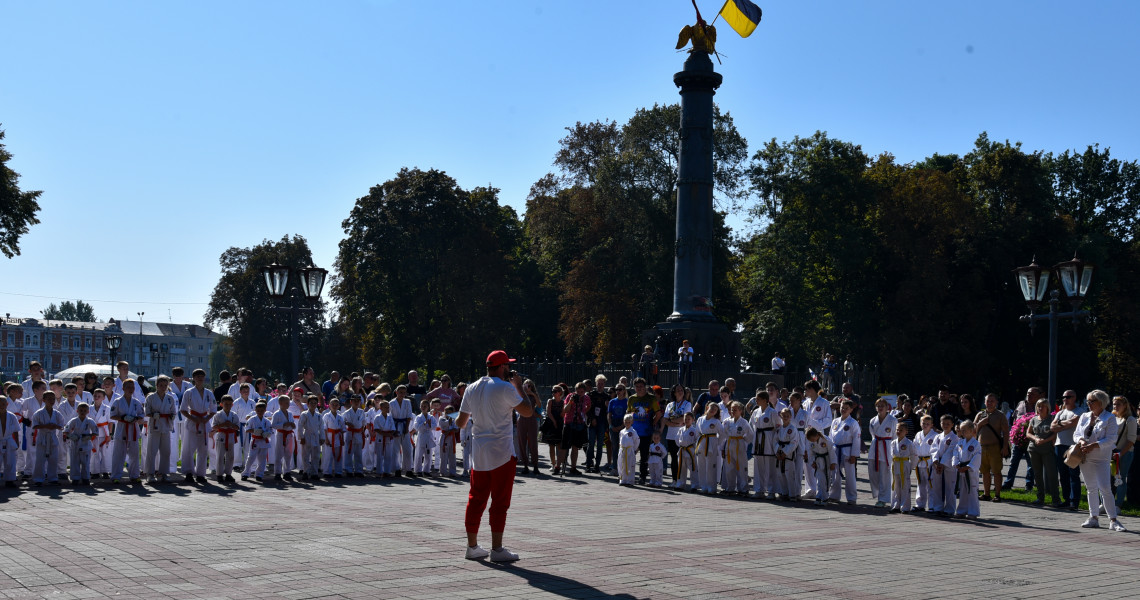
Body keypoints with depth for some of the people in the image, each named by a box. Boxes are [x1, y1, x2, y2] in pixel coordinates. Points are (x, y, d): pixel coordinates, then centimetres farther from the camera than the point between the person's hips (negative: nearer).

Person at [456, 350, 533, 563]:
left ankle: (472, 546, 15)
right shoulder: (505, 388, -11)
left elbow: (461, 423, 13)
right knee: (500, 502, -1)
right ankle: (497, 549, 0)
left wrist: (459, 422, 37)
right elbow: (527, 412, -9)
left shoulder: (472, 388, 8)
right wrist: (519, 386, 2)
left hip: (478, 453, 6)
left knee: (476, 499, 11)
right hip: (501, 453, -6)